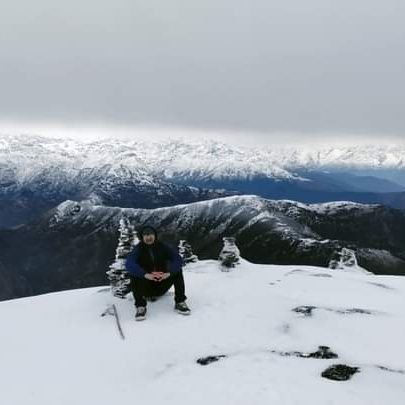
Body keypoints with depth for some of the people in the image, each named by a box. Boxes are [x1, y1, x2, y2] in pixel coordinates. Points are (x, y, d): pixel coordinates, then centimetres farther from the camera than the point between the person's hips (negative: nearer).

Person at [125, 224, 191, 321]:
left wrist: (168, 273, -38)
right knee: (134, 274, -28)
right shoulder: (138, 249, -11)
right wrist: (145, 275, -46)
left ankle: (180, 302, -16)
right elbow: (129, 264, -30)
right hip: (146, 287, -1)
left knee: (177, 270, -19)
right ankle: (140, 306, -25)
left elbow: (178, 259, -18)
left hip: (162, 285, 2)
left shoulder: (162, 246, -6)